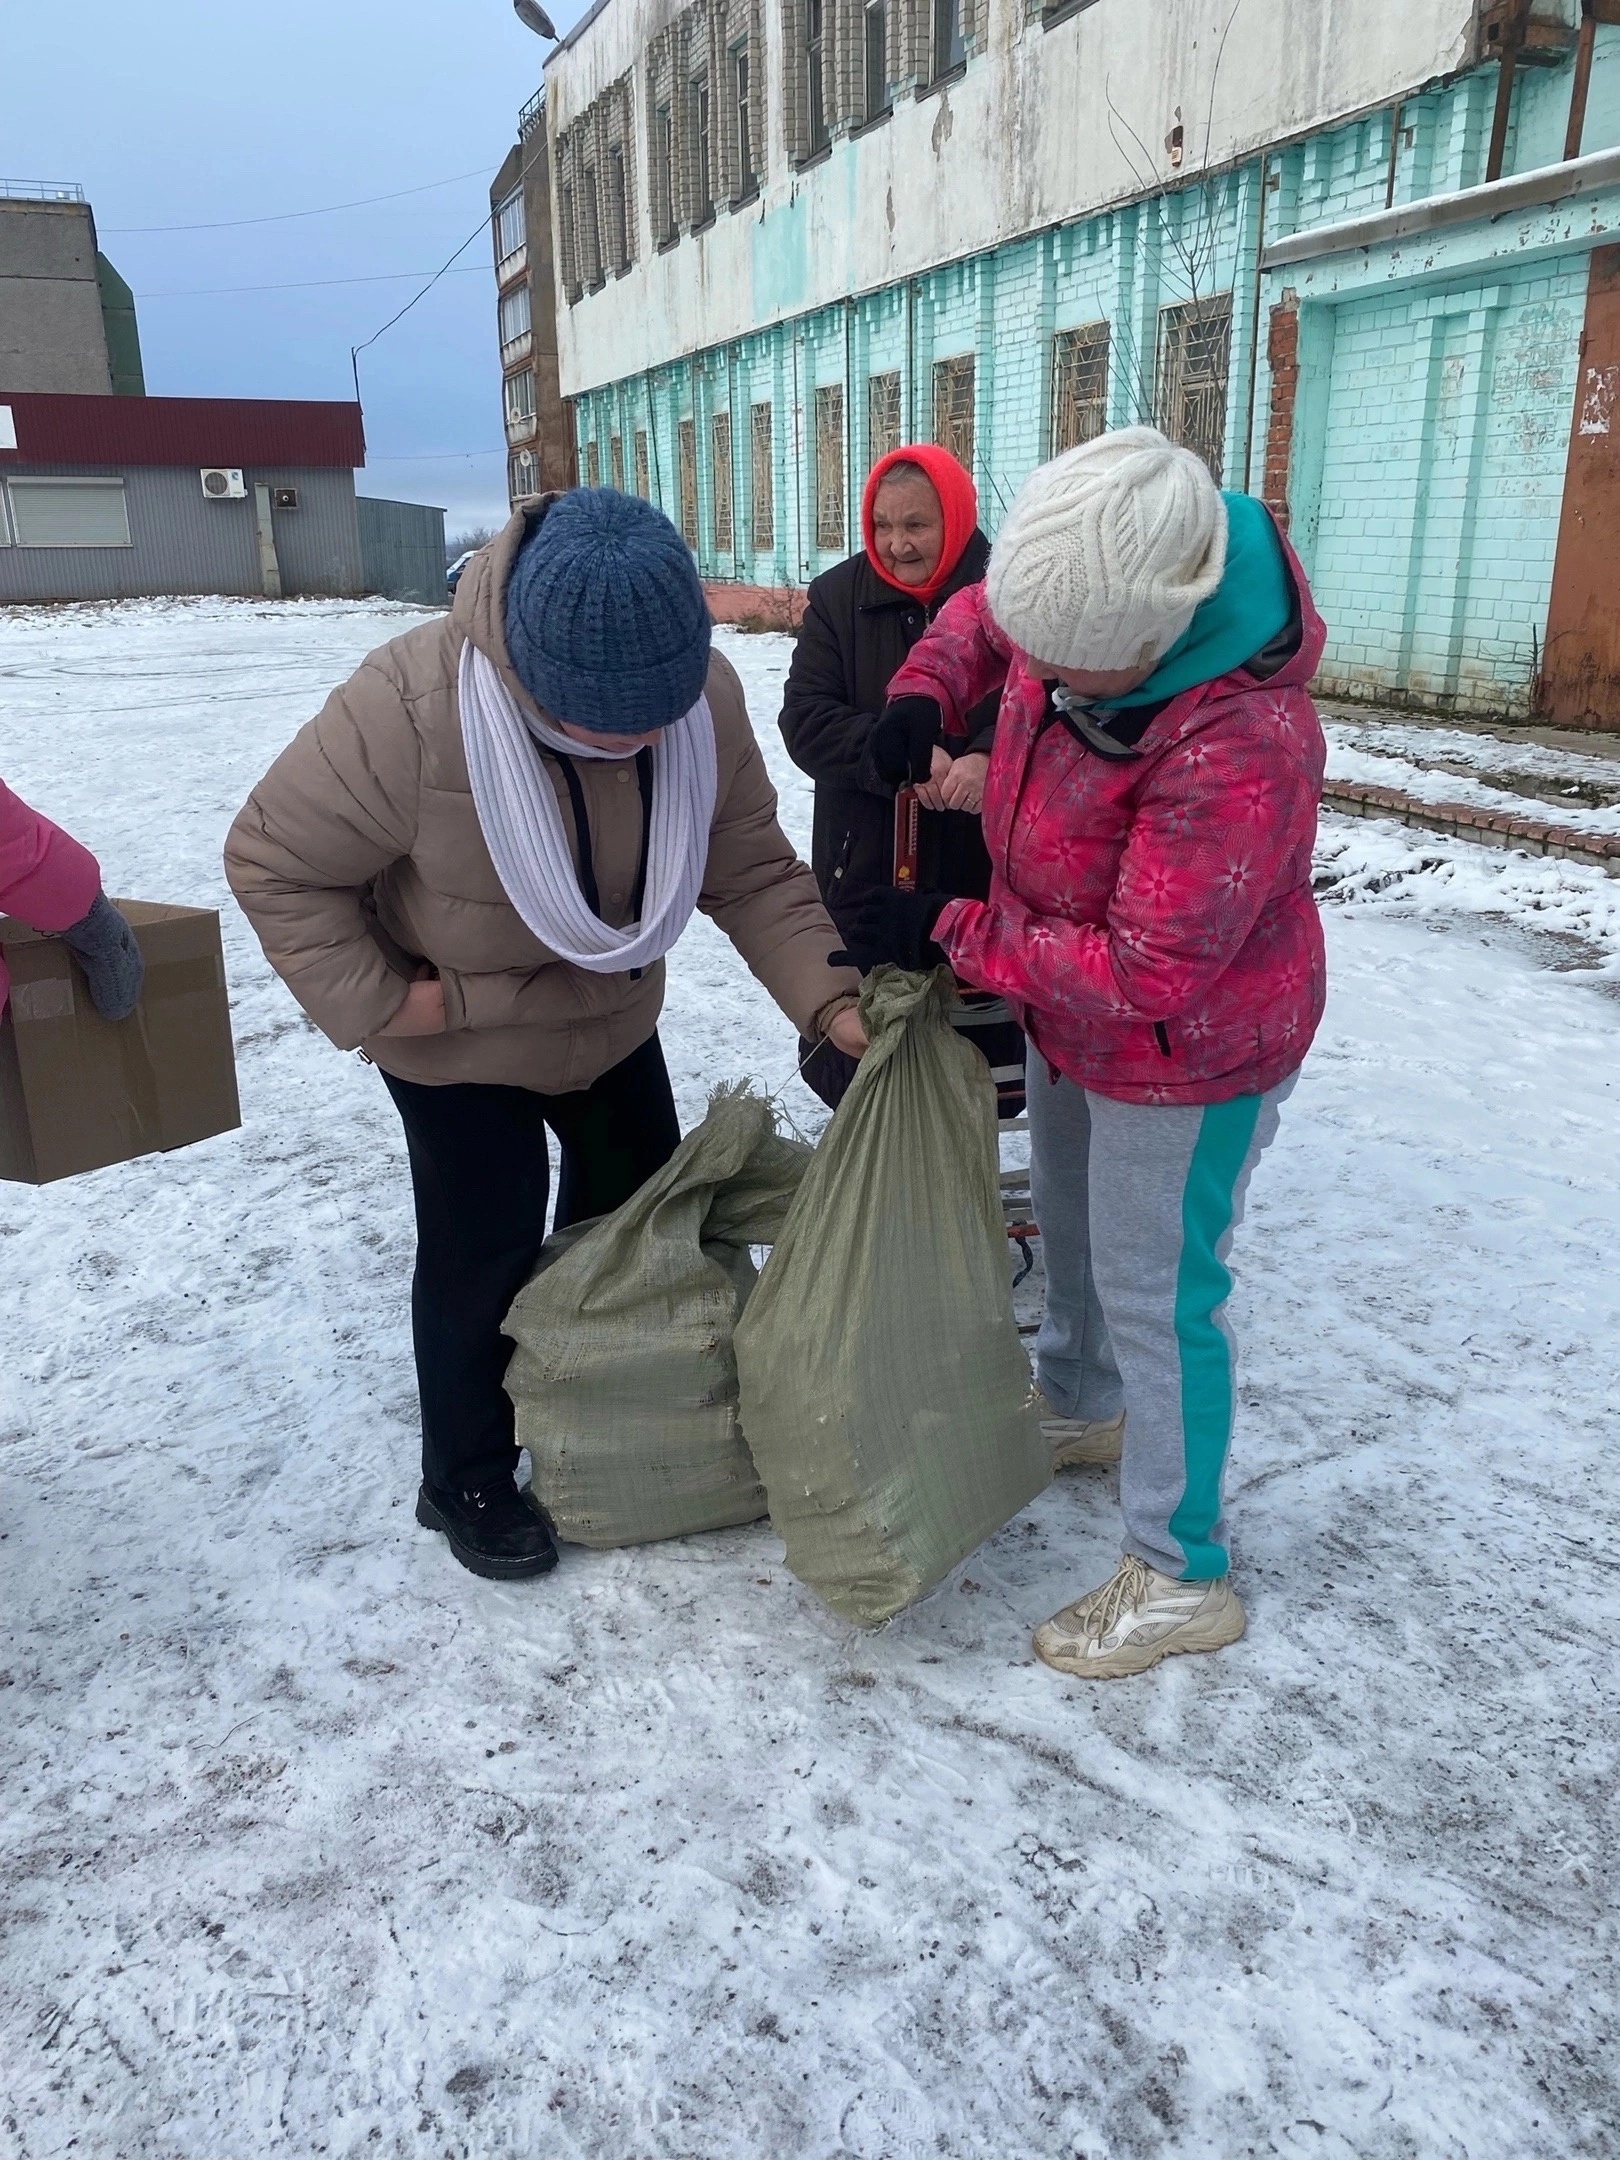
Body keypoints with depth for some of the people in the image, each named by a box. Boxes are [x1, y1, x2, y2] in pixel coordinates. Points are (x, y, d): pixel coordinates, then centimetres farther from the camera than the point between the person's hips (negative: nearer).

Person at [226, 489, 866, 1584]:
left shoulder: (706, 696, -23)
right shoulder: (411, 708, -36)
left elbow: (751, 872, -15)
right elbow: (275, 863, -23)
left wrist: (829, 998, -27)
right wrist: (375, 1002, -26)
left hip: (614, 1022, 6)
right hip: (461, 1048, -5)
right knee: (484, 1254, 3)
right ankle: (467, 1483, 28)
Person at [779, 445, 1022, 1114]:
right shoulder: (837, 598, 3)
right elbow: (804, 718, -5)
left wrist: (988, 758, -33)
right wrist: (894, 753, -22)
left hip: (984, 865, -1)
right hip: (865, 862, 2)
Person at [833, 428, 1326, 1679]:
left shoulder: (1241, 747, -38)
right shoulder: (1087, 615, -14)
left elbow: (1143, 971, -34)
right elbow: (982, 617, 9)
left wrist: (951, 937, -27)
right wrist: (921, 702, -11)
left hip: (1184, 1054, -9)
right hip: (1073, 1022, 9)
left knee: (1155, 1295, 3)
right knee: (1071, 1224, 26)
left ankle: (1183, 1580, 22)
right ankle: (1078, 1406, 54)